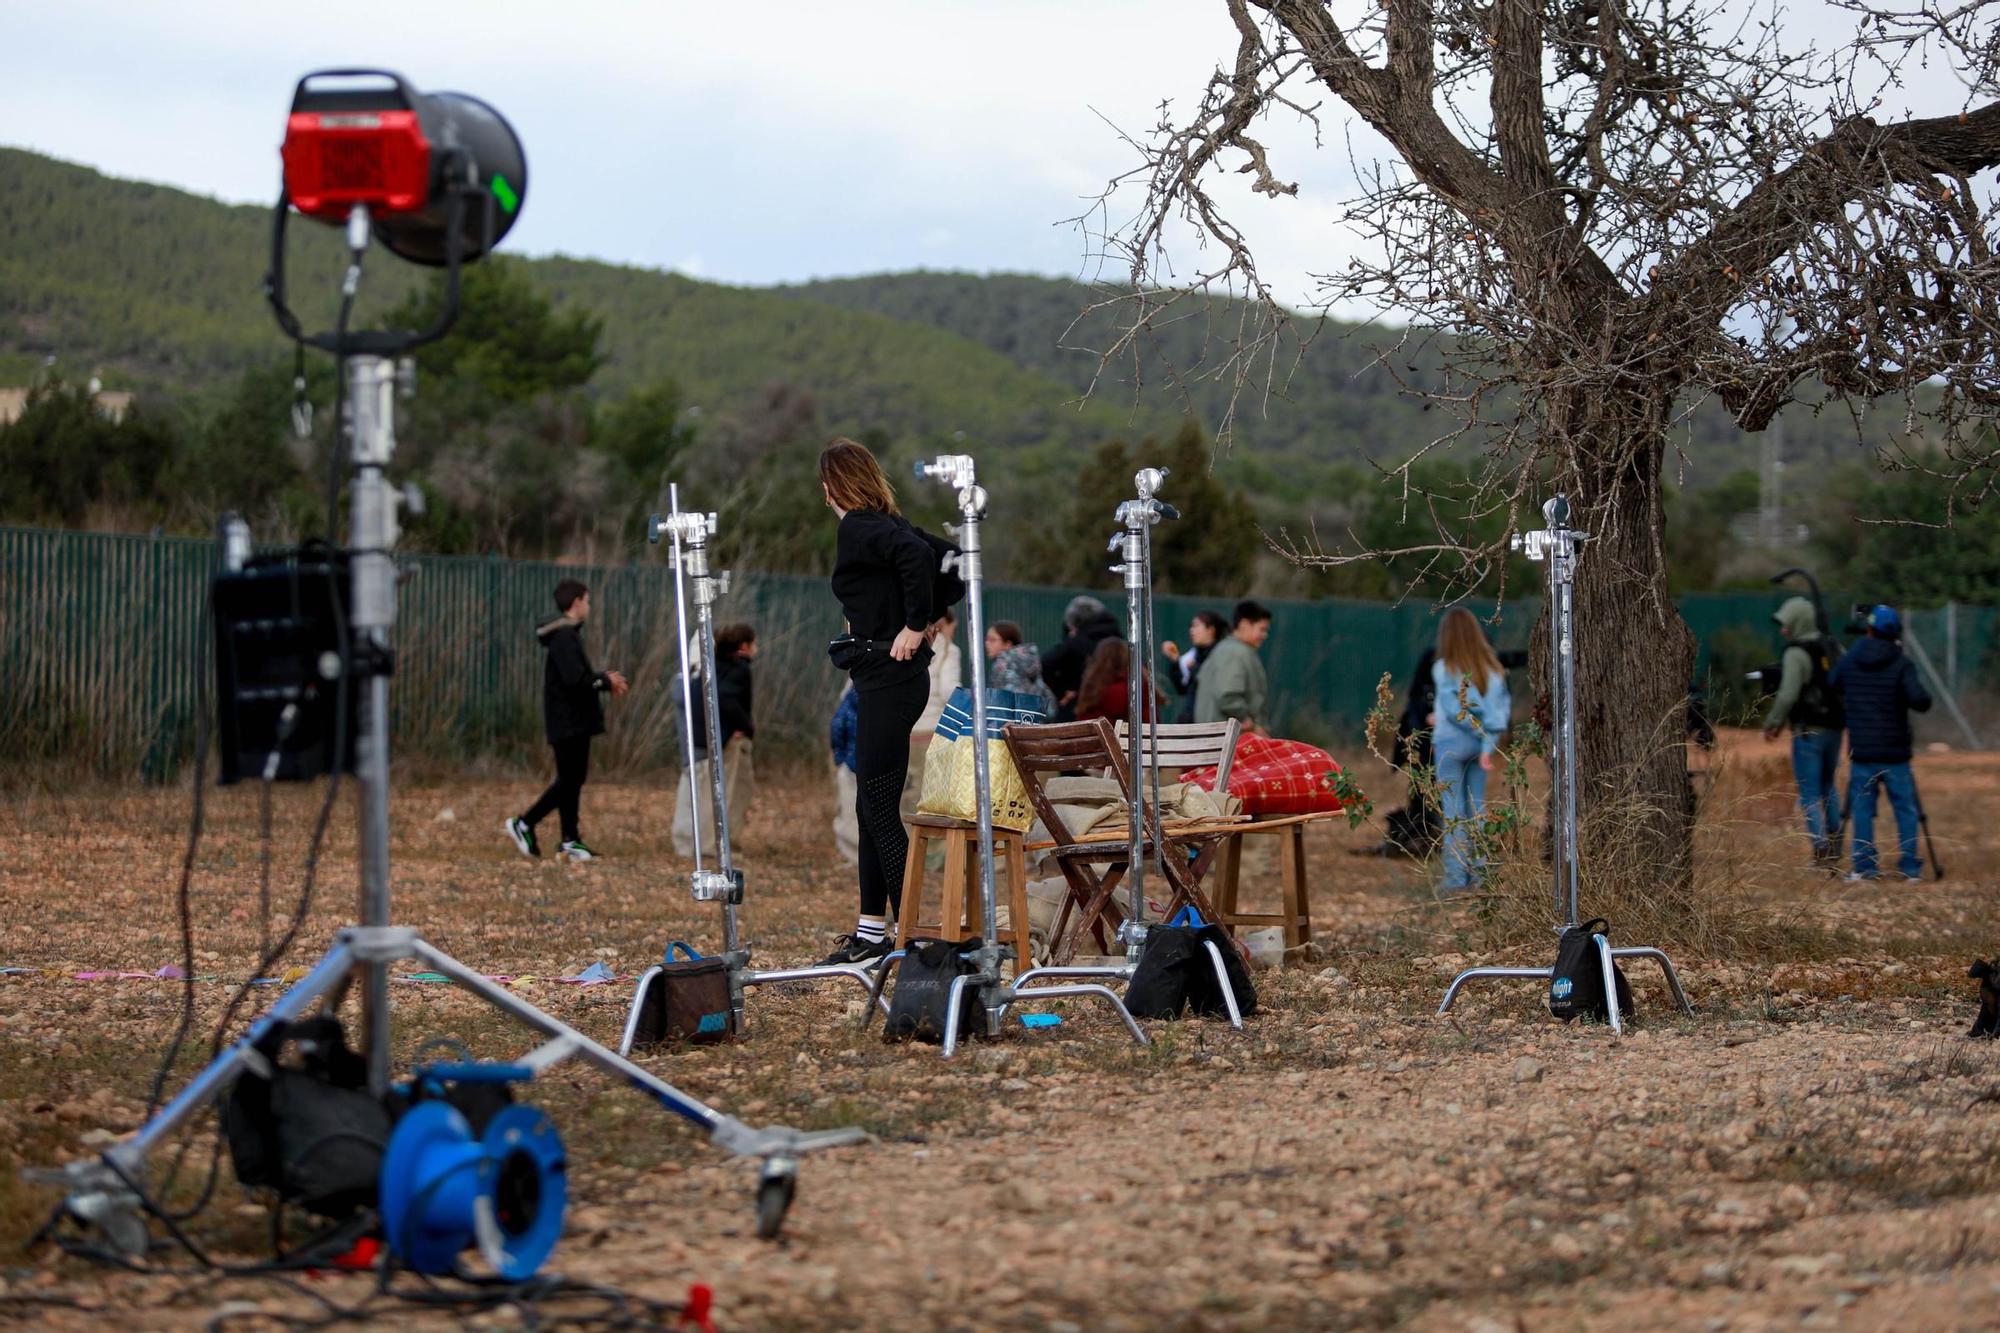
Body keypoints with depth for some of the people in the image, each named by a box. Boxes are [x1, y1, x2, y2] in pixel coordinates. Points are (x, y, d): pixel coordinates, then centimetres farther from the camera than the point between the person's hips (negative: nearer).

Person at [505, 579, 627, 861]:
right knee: (569, 780, -5)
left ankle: (570, 841, 13)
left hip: (575, 721, 10)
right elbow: (575, 679, -24)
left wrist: (605, 679, 4)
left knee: (573, 779, 11)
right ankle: (524, 824, 1)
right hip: (568, 721, -10)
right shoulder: (563, 636, -17)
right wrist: (606, 682, -11)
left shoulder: (568, 634, 16)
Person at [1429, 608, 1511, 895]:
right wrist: (1488, 745, -3)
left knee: (1453, 812, 1)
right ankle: (1480, 874, 12)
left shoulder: (1444, 668, -12)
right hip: (1480, 742, 5)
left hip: (1451, 742, -5)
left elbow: (1454, 709, -18)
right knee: (1477, 808, 12)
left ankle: (1457, 877, 0)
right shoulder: (1491, 666, 3)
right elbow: (1502, 704, 0)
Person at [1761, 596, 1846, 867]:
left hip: (1808, 730, -7)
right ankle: (1834, 848, 17)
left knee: (1810, 794, -2)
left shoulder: (1796, 653, -13)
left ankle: (1822, 850, -10)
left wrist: (1772, 723, -7)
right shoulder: (1833, 648, 10)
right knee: (1826, 788, 21)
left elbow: (1788, 694, -19)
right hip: (1834, 728, 7)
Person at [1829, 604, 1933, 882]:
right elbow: (1920, 702, -18)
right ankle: (1910, 867, 6)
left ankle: (1863, 867, 3)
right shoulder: (1902, 665, -9)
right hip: (1895, 754, -2)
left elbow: (1830, 686, 17)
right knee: (1906, 811, 7)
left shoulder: (1848, 662, 1)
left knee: (1862, 810, 7)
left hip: (1861, 753, 2)